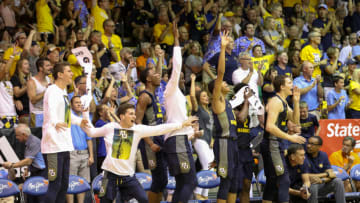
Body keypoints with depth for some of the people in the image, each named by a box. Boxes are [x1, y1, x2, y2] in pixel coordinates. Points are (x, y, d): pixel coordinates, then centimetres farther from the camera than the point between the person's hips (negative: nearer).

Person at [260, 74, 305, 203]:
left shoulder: (283, 103, 17)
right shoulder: (276, 102, -14)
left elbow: (295, 121, 19)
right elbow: (270, 126, -24)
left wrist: (296, 102, 7)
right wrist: (290, 137, -22)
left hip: (276, 144, 10)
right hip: (272, 144, -10)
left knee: (272, 182, 13)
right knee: (283, 180, -14)